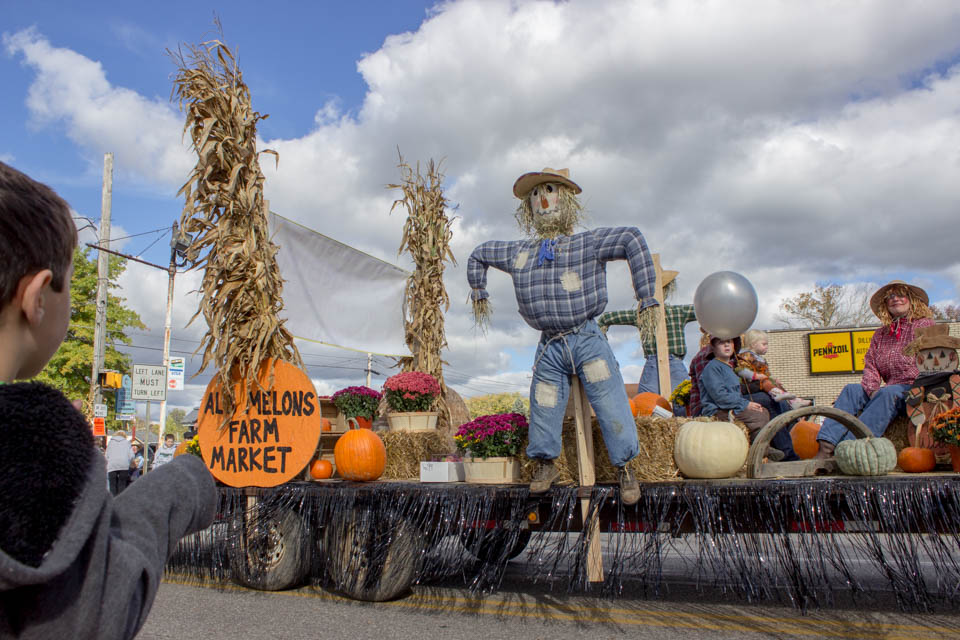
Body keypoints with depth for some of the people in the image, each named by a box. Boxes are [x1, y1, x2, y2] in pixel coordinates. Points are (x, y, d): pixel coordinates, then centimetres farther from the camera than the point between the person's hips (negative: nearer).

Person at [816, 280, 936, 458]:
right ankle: (827, 446, -34)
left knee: (887, 394, -35)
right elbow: (870, 366, 13)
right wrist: (872, 390, -9)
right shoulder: (880, 334, 21)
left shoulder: (925, 325, 5)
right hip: (889, 389, 5)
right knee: (852, 389, -18)